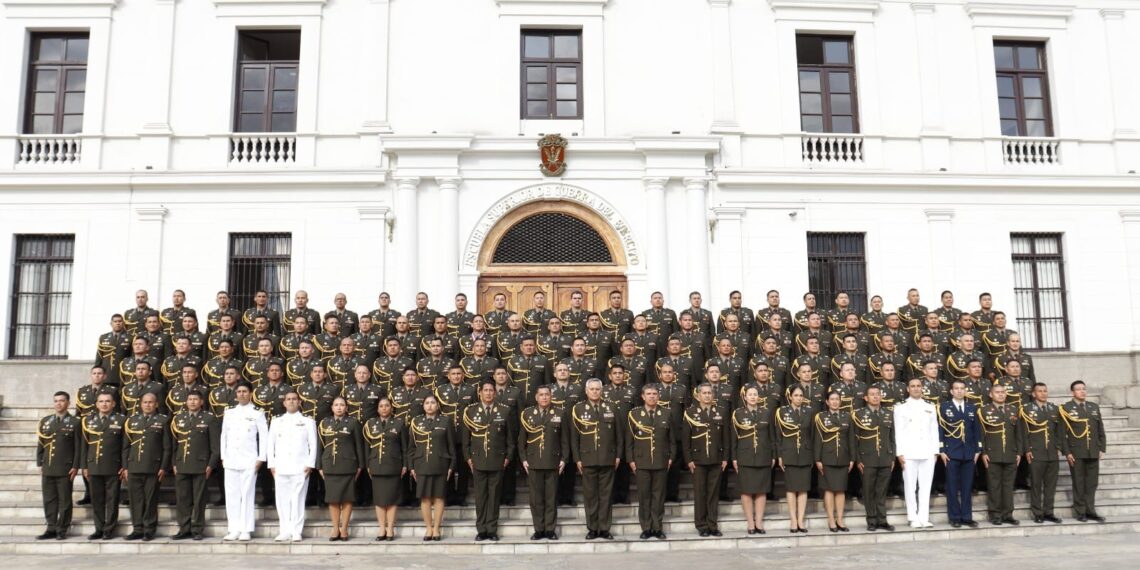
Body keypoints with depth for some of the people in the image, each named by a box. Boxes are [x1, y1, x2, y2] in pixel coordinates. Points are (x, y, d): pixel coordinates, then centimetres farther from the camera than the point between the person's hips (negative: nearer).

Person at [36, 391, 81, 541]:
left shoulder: (74, 422, -1)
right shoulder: (45, 421, 12)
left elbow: (78, 447, -3)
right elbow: (40, 444, 14)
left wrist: (75, 466, -9)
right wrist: (40, 464, 8)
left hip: (65, 469, -4)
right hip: (48, 468, 4)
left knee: (64, 500, 1)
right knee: (49, 500, 8)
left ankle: (62, 530, 8)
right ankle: (51, 528, 16)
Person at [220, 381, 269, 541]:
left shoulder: (257, 413, 0)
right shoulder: (229, 412, 12)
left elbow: (264, 436, -2)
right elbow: (224, 435, 14)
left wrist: (261, 459, -6)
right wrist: (223, 457, 8)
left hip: (249, 461, -4)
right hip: (231, 460, 4)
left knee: (247, 494, -2)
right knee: (231, 495, 4)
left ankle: (246, 530, 3)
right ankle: (233, 530, 10)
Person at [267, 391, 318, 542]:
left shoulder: (308, 422, 8)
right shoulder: (276, 422, 14)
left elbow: (313, 445, 5)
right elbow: (270, 444, 13)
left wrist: (310, 465, -4)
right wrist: (271, 464, 3)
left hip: (300, 467, -2)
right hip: (281, 468, 2)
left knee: (298, 499, -4)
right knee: (282, 499, 2)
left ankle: (296, 532, 1)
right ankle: (285, 531, 10)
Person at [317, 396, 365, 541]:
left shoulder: (353, 423, 2)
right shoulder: (324, 423, 9)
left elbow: (359, 445, 2)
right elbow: (320, 446, 10)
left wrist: (360, 465, -1)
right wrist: (320, 467, 6)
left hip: (348, 466, -2)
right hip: (330, 466, 2)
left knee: (347, 498, 1)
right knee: (332, 499, 3)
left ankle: (344, 529, 9)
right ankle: (335, 529, 11)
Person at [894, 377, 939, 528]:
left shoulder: (930, 407, 15)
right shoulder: (901, 408, 6)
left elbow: (934, 431, 13)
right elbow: (898, 432, 1)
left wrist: (935, 451, 6)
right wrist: (900, 453, -6)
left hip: (927, 453, 3)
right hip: (909, 453, -2)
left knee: (926, 486, 2)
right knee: (910, 486, -2)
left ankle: (924, 518, 6)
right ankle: (914, 519, 4)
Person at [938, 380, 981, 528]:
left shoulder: (972, 408, 11)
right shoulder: (944, 407, 1)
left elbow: (976, 430, 11)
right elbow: (940, 429, -2)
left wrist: (977, 450, 4)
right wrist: (941, 451, -8)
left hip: (969, 453, 3)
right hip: (951, 453, -3)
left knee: (967, 487, 5)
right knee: (952, 487, 1)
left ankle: (967, 517, 12)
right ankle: (955, 517, 7)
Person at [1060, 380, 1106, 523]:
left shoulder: (1094, 407, 12)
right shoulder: (1066, 408, -2)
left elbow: (1101, 430, 14)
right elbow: (1062, 433, -6)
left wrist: (1102, 448, 6)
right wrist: (1066, 452, -11)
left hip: (1093, 452, 4)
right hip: (1076, 453, -4)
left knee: (1092, 482, 6)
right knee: (1079, 483, 2)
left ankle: (1090, 511, 13)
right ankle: (1080, 512, 8)